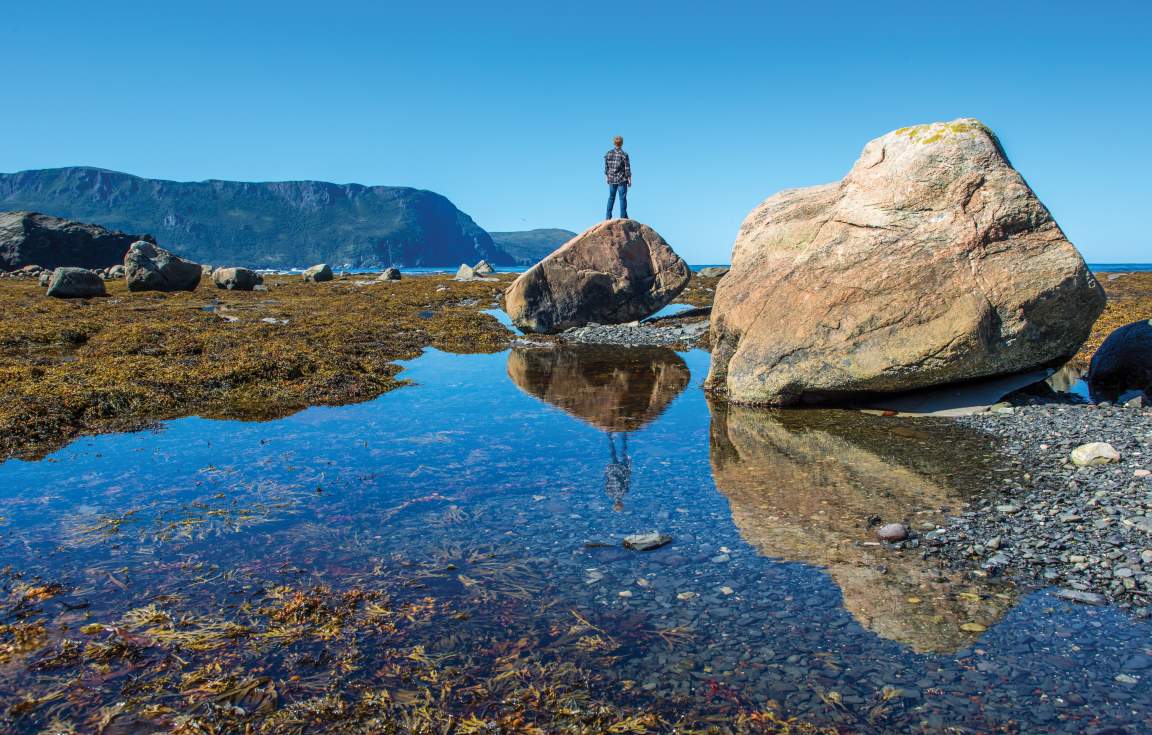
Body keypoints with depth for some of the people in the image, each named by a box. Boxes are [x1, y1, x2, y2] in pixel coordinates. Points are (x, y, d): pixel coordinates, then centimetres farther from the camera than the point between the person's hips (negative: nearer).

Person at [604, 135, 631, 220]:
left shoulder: (608, 154, 0)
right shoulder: (624, 155, -12)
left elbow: (606, 167, 6)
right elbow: (627, 168, -10)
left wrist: (607, 177, 17)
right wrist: (629, 180, -3)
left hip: (611, 179, 4)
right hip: (622, 180, -4)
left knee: (611, 197, 15)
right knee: (623, 198, 4)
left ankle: (608, 216, 16)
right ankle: (623, 216, 7)